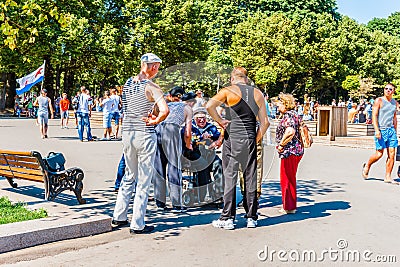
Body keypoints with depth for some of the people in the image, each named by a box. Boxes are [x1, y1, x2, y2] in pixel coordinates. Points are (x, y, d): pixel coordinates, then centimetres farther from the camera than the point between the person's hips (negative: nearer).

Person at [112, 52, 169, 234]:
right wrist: (155, 121, -7)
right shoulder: (151, 87, -12)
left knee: (129, 176, 21)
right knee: (143, 181, 3)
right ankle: (137, 225, 9)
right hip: (145, 134, -6)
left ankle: (118, 217, 28)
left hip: (127, 132, 7)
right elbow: (164, 111, -25)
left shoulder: (128, 83, 7)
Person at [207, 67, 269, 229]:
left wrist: (219, 121, -5)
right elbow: (265, 122, 7)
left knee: (230, 178, 1)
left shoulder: (229, 91, -2)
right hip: (250, 140, 3)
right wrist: (256, 139, 15)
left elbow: (209, 105, -17)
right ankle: (251, 218, 15)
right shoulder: (258, 93, 9)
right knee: (250, 179, 9)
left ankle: (227, 218, 4)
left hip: (232, 139, -3)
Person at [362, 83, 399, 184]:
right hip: (381, 130, -5)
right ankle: (367, 166, 24)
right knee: (379, 154, -4)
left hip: (391, 130, 5)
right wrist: (377, 130, -19)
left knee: (392, 154, -1)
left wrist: (395, 131, 19)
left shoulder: (395, 103, 14)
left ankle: (388, 177, 4)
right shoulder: (379, 101, -3)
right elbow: (374, 116, -9)